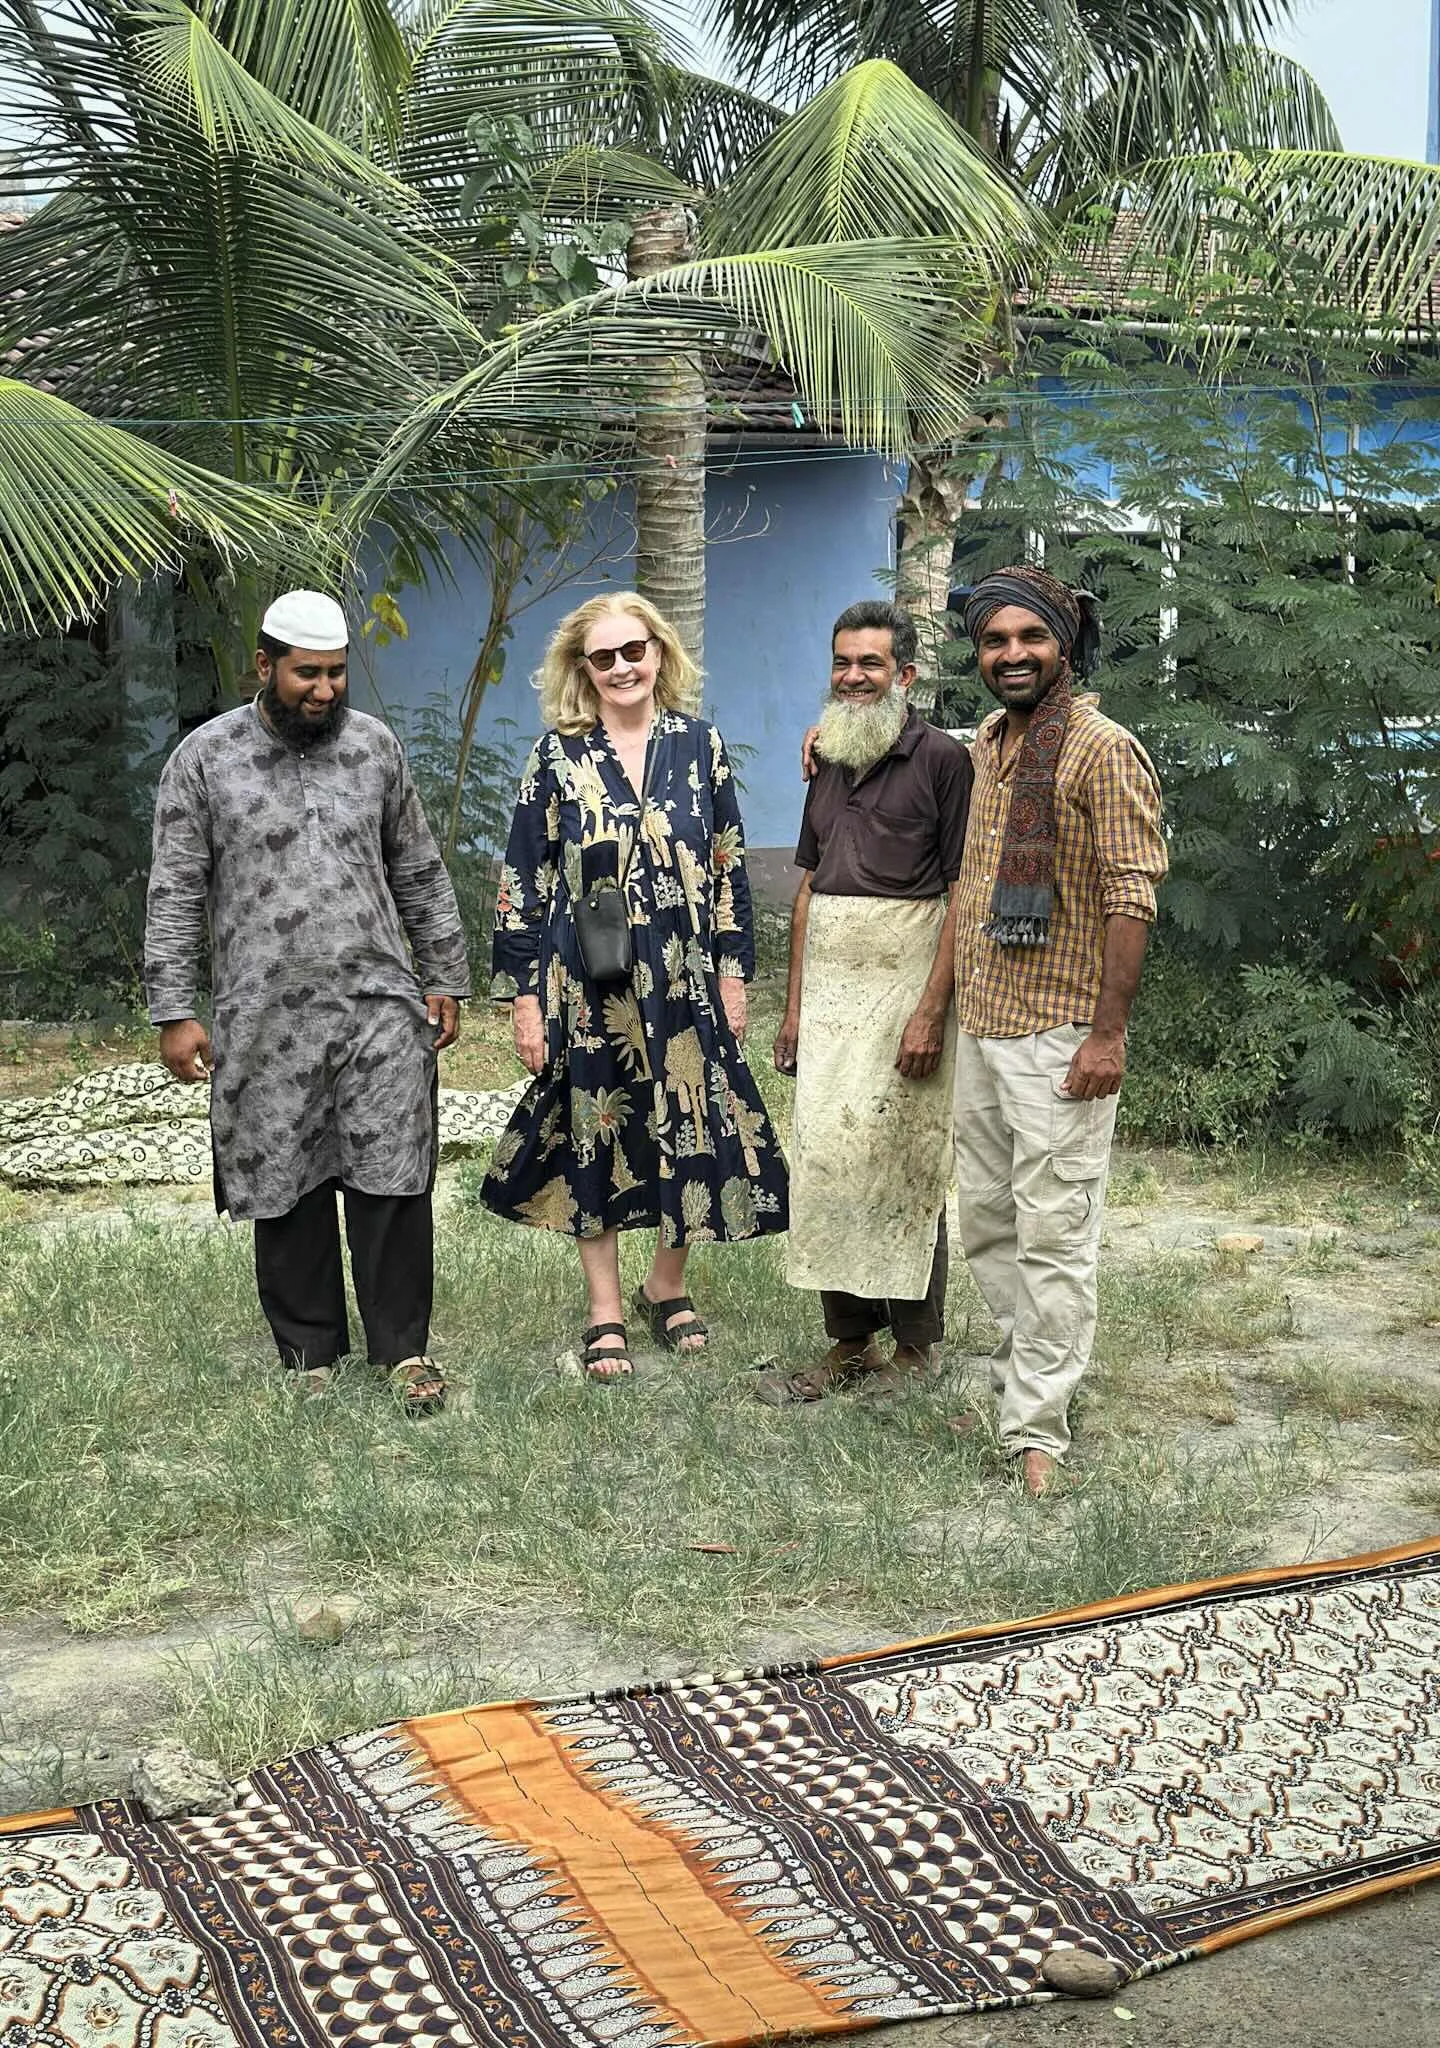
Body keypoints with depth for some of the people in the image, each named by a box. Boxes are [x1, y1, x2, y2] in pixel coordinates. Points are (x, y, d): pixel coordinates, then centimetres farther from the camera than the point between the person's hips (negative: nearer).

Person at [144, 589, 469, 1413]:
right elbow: (176, 894, -1)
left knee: (394, 1181, -1)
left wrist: (445, 978, 12)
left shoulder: (374, 744, 7)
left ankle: (405, 1347, 12)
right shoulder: (204, 759, -1)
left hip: (380, 1007, 1)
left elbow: (420, 873, 14)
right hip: (265, 1021, -1)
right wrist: (174, 1012, -5)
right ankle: (311, 1352, 22)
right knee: (287, 1190, 7)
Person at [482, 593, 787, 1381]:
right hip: (588, 987, -1)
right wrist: (523, 995, -4)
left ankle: (668, 1286, 28)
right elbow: (522, 882, -1)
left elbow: (729, 866, 7)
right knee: (595, 1135, 6)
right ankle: (605, 1313, 18)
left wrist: (733, 973, 3)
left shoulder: (698, 744, 3)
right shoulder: (558, 755, -2)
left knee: (692, 1128, 6)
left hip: (684, 982, 2)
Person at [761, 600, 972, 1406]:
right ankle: (849, 1344, 14)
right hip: (828, 989, 6)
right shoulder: (830, 764, 16)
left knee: (906, 1166, -2)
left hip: (903, 984, -6)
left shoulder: (942, 759, -5)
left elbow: (963, 892, -9)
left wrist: (932, 1010, -16)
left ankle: (916, 1353, 9)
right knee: (827, 1160, 5)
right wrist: (794, 1005, 13)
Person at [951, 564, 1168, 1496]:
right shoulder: (984, 747, 14)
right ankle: (1026, 1373, 31)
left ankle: (1037, 1429, 1)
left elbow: (1131, 895, -15)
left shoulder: (1104, 751, -10)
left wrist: (1109, 1033, -20)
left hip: (1058, 1035, -8)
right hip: (979, 1028, 8)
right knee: (986, 1225, 15)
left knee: (1054, 1235, -4)